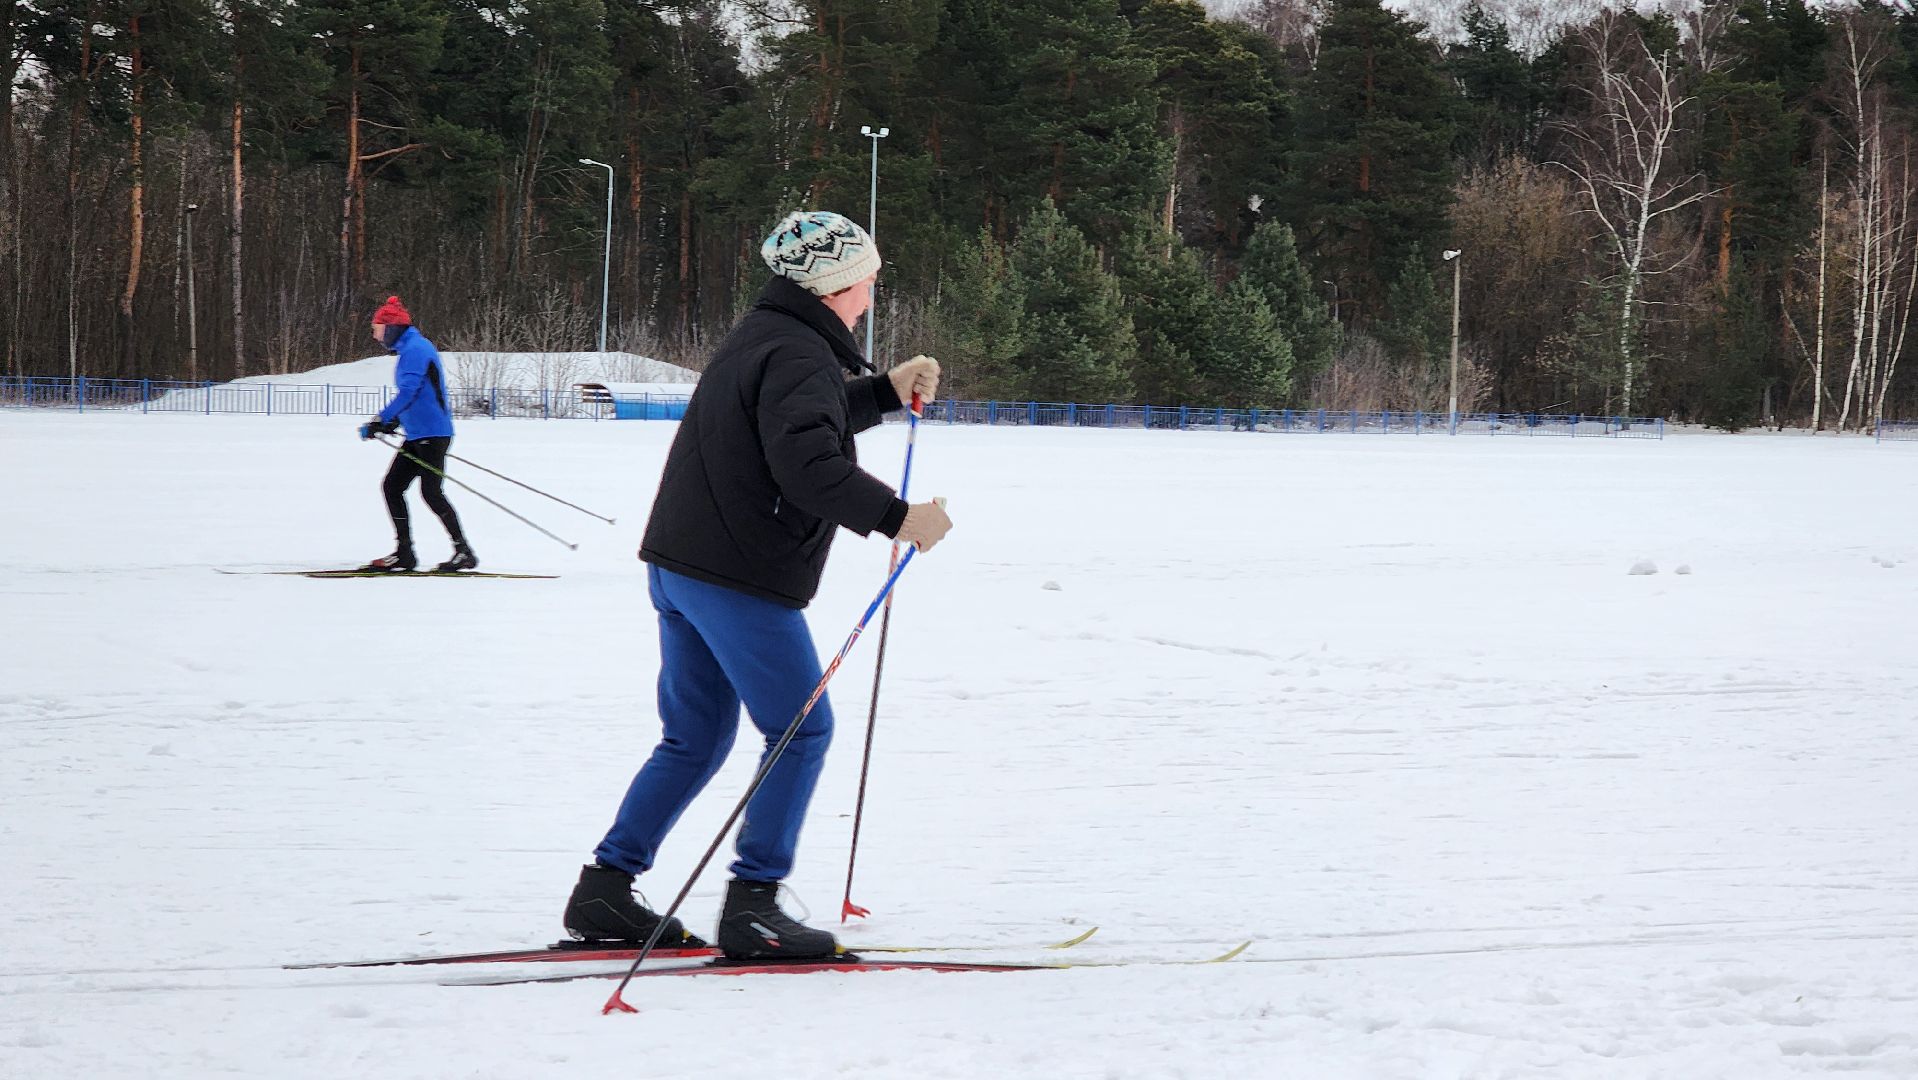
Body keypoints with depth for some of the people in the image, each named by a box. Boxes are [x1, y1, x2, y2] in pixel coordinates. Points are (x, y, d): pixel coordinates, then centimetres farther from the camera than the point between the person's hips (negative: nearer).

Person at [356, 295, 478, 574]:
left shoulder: (415, 349, -14)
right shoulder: (409, 349, 18)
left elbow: (408, 392, -25)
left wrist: (379, 422, -26)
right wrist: (392, 422, 23)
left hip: (432, 434, -10)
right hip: (417, 435, 10)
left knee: (431, 492, -11)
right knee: (392, 486, 6)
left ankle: (464, 552, -7)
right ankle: (404, 553, 6)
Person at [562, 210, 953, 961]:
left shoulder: (759, 339, 18)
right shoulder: (797, 356, -14)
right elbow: (808, 463, -29)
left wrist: (887, 392, 26)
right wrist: (897, 518, -28)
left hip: (681, 563, 10)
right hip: (740, 578, -10)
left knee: (695, 738, 16)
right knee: (802, 731, -2)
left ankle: (605, 888, 14)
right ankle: (752, 905, -5)